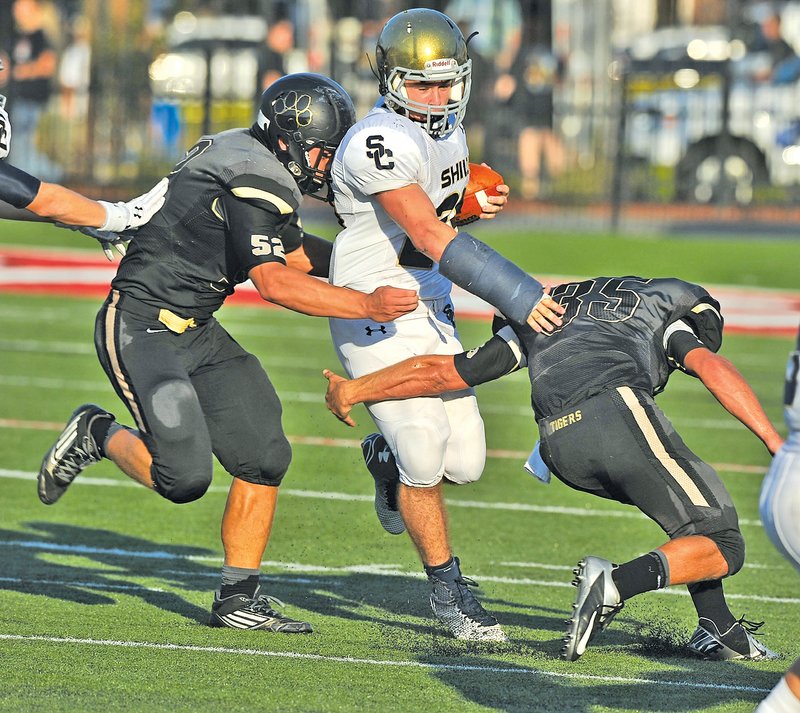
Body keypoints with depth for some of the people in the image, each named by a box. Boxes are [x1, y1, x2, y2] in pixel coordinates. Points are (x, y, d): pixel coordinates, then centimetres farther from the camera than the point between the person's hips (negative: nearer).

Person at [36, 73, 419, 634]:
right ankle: (97, 435, 10)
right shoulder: (256, 181, -21)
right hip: (141, 329, -10)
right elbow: (275, 283, -25)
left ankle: (239, 598, 11)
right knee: (184, 477, -18)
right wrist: (367, 305, -27)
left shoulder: (248, 159, 10)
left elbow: (295, 251, 21)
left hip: (196, 333, 10)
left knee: (264, 457, 3)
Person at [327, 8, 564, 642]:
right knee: (425, 458, -12)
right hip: (375, 313, -8)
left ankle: (385, 456, 35)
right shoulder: (381, 144, -22)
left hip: (431, 308, 8)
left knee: (465, 459, 2)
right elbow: (430, 239, -27)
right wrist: (518, 296, -29)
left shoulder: (448, 132, 7)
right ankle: (448, 589, 7)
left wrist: (477, 203, 4)